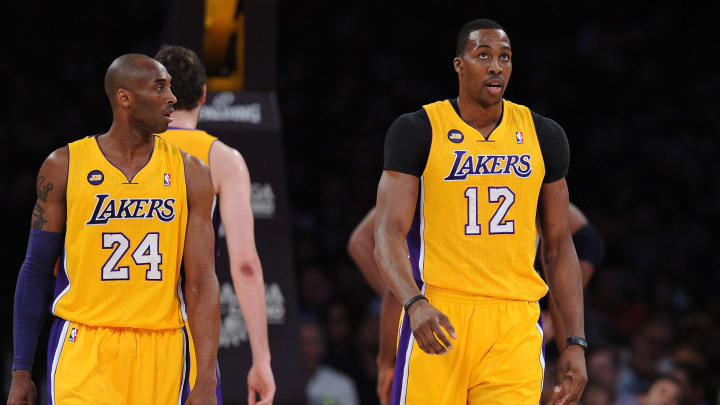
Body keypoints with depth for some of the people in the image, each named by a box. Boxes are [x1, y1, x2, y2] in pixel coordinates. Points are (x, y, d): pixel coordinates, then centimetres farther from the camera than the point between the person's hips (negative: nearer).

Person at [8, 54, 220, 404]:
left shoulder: (189, 173, 4)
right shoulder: (65, 167, 1)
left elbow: (202, 283, 0)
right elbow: (37, 271, 6)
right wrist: (21, 370, 4)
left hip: (161, 354, 2)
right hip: (85, 348, -2)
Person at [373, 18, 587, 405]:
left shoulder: (543, 137, 10)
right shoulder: (418, 132, -1)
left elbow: (559, 247, 15)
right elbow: (389, 235, -9)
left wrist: (576, 343, 8)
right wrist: (415, 304, -27)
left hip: (515, 325, 2)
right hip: (438, 321, -2)